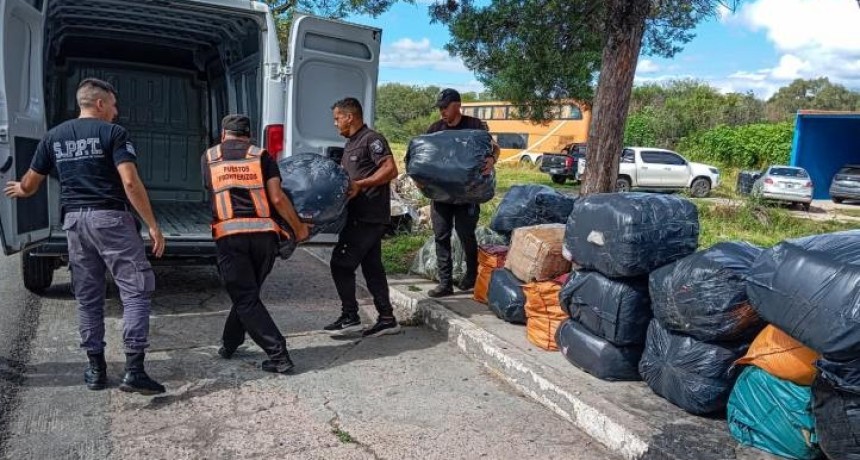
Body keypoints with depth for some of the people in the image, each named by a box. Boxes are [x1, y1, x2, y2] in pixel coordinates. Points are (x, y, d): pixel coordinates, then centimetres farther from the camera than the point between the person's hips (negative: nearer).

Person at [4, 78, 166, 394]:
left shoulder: (54, 136, 12)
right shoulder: (112, 132, -4)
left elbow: (30, 185, 20)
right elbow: (130, 182, -16)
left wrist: (19, 191, 44)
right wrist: (152, 225, -14)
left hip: (74, 220, 6)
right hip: (110, 217, -6)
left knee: (87, 297, 14)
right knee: (137, 289, -4)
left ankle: (96, 369, 20)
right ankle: (134, 370, -11)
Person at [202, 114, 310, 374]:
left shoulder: (208, 158, 16)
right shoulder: (261, 156, 10)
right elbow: (277, 198, 0)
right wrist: (299, 228, 9)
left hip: (229, 234, -1)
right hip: (263, 233, 1)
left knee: (245, 298, 3)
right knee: (249, 293, 20)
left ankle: (278, 355, -4)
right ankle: (229, 345, 34)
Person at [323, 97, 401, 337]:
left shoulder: (372, 139, -10)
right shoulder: (351, 144, 20)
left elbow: (391, 170, -20)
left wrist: (360, 184, -24)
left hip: (369, 216, -10)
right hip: (360, 215, 10)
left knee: (341, 263, -7)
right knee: (372, 266, 10)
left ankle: (349, 317, 2)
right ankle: (386, 319, 16)